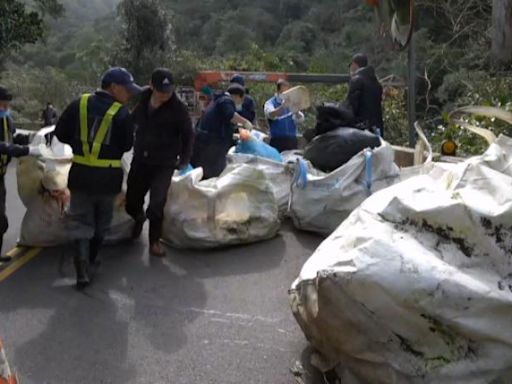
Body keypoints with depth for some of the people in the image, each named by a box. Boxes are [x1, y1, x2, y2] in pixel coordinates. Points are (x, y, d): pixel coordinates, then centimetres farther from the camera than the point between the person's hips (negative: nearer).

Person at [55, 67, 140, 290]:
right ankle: (91, 259, 34)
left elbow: (61, 133, 3)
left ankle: (82, 269, -5)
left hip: (80, 174, 2)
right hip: (108, 176, -2)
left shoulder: (79, 104, -2)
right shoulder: (123, 113, -10)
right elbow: (126, 147, -3)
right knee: (101, 221, 21)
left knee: (81, 222, 8)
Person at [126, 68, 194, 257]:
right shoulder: (141, 101, -3)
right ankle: (139, 218, 48)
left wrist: (184, 159, -2)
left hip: (164, 165, -4)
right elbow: (132, 121, 16)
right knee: (131, 203, 12)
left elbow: (188, 135, -3)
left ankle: (154, 242, 9)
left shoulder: (178, 108, -14)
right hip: (140, 161, 4)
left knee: (156, 204, -11)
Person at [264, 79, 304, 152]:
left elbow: (300, 119, 2)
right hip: (277, 140, -3)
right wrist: (282, 106, -36)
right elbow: (271, 115, -20)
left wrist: (296, 111, -20)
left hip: (292, 140, 3)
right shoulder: (270, 103, 2)